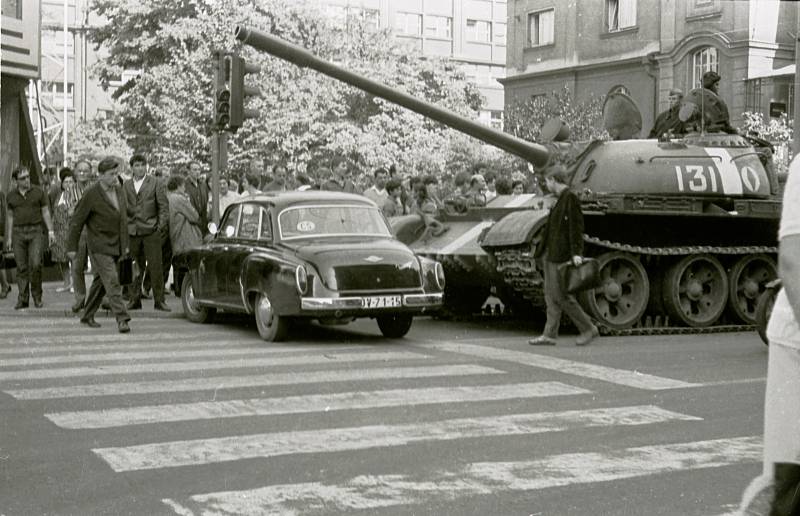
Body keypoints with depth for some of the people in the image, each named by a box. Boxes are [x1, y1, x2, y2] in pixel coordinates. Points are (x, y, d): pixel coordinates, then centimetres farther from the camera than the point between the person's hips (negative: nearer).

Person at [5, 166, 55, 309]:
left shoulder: (39, 192, 1)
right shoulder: (11, 196, 6)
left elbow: (45, 212, 4)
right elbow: (9, 217, 11)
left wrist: (50, 231, -6)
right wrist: (8, 237, 7)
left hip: (35, 232, -2)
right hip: (18, 233, 2)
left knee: (35, 264, -14)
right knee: (21, 268, 1)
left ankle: (37, 296, 1)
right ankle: (23, 299, 5)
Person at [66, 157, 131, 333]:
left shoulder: (118, 190, 7)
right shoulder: (91, 194, -13)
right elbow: (77, 221, -7)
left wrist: (125, 244, 18)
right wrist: (72, 247, -5)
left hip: (115, 245, 7)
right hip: (99, 245, -7)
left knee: (101, 281, 14)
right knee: (112, 280, -14)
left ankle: (88, 315, 27)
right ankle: (121, 319, -18)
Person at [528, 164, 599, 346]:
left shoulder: (570, 198, -12)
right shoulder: (560, 200, 14)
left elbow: (576, 227, -18)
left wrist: (576, 253, -24)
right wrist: (540, 249, 25)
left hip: (562, 255, -9)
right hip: (551, 254, 9)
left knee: (560, 296, -7)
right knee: (551, 295, 8)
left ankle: (589, 328, 3)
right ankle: (549, 335, 11)